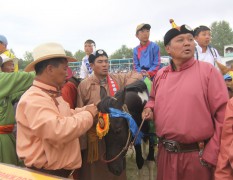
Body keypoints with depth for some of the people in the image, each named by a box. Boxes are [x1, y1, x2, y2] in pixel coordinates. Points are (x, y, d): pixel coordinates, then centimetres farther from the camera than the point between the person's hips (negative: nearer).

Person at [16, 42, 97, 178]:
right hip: (45, 173, -9)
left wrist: (90, 108, 4)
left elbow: (68, 115, 17)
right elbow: (58, 131, -36)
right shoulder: (33, 99, -24)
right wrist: (88, 114, -23)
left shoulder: (54, 94, 9)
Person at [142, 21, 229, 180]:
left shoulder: (208, 71, -8)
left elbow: (223, 115, -10)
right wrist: (149, 108, 1)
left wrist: (212, 154, -12)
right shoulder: (160, 74, 6)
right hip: (166, 152, 4)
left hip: (196, 154, -4)